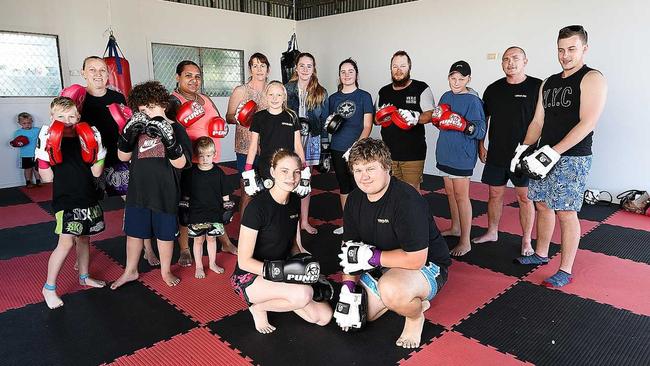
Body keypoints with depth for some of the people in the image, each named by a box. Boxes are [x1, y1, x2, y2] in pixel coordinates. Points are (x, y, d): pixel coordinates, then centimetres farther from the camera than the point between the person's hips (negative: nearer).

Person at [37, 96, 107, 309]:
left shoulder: (85, 138, 2)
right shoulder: (49, 141, -7)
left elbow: (96, 172, 0)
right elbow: (47, 177, -8)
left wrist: (95, 149, -11)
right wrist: (46, 154, -20)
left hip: (88, 197, 4)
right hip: (65, 199, -4)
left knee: (83, 238, 17)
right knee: (66, 242, -10)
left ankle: (84, 277, 34)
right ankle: (49, 288, 6)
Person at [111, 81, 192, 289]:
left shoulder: (175, 129, -6)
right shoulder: (138, 128, 4)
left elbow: (180, 163, -13)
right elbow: (123, 157, 5)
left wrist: (167, 137, -27)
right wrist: (129, 133, -10)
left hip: (165, 193, -3)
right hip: (138, 192, 4)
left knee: (164, 234, 12)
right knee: (133, 232, 15)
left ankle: (166, 271, 32)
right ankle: (130, 271, 36)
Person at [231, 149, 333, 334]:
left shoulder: (295, 201, 0)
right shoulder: (258, 206, -22)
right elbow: (244, 261, -20)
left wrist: (306, 262, -8)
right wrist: (280, 271, -28)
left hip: (282, 271, 7)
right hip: (250, 276, -7)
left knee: (324, 317, -5)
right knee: (303, 294, -33)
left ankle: (277, 298, 13)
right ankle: (258, 306, -5)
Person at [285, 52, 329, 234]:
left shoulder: (321, 93, 6)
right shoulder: (287, 89, 2)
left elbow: (324, 121, 8)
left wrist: (325, 145, 4)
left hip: (311, 139, 2)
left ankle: (304, 221, 19)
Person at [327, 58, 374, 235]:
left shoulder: (364, 96, 0)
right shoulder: (333, 98, 11)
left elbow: (367, 126, -5)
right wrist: (329, 124, -6)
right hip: (337, 150, 4)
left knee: (357, 187, -4)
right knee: (343, 187, 13)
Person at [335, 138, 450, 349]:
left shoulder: (407, 201, -29)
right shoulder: (354, 200, -4)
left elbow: (416, 259, -31)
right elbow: (350, 249, 0)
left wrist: (371, 257, -24)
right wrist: (348, 290, -10)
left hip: (426, 266, -8)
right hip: (382, 267, 8)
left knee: (391, 289, -39)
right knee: (354, 314, 7)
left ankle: (416, 315, -2)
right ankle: (411, 299, 23)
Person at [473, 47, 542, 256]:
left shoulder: (537, 87, -3)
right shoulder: (493, 89, 8)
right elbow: (483, 119, 15)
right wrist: (480, 145, 10)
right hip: (496, 154, 4)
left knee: (524, 197, 3)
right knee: (495, 194, 13)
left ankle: (526, 241, 16)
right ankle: (492, 232, 30)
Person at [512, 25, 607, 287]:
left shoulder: (592, 79, -6)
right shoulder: (548, 83, 15)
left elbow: (587, 123, -17)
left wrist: (553, 152, -21)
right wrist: (525, 148, 1)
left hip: (571, 158, -7)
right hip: (544, 157, 7)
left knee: (566, 213, -5)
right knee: (543, 206, 13)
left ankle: (565, 271, 6)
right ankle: (541, 254, 30)